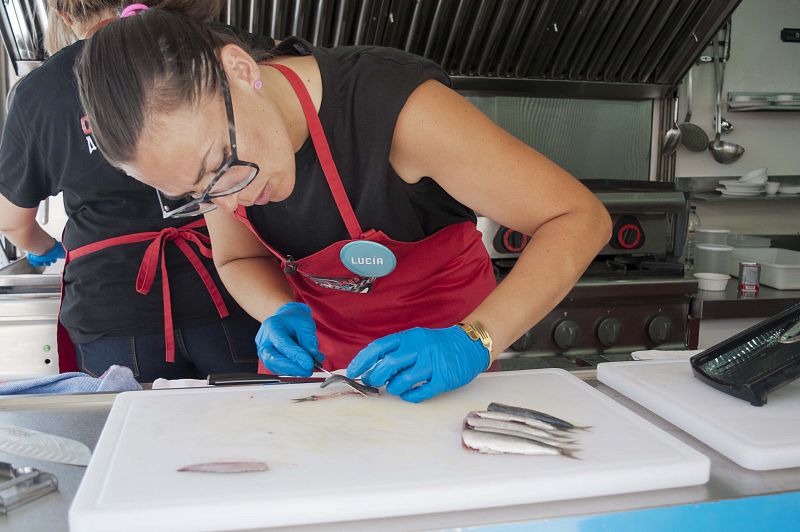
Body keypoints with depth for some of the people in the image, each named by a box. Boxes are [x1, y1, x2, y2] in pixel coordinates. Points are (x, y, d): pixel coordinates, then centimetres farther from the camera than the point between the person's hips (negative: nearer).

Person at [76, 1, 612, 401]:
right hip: (319, 349, 4)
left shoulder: (398, 108, -34)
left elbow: (580, 218, -29)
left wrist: (473, 344, -40)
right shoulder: (205, 143, -17)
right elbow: (240, 259, 0)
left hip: (437, 348, -3)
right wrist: (283, 315, -21)